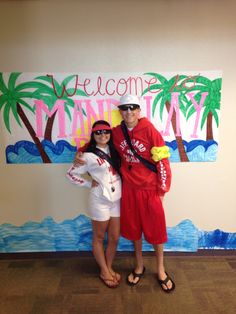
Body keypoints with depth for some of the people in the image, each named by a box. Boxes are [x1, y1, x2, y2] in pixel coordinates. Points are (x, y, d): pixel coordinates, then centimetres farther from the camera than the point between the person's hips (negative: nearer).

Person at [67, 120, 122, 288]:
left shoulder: (113, 151, 6)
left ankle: (109, 267, 38)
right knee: (99, 237, 13)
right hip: (100, 201, -5)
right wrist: (89, 184, -8)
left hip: (116, 200, 5)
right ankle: (104, 272, 33)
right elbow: (71, 174, -6)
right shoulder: (89, 155, -11)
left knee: (114, 238, 15)